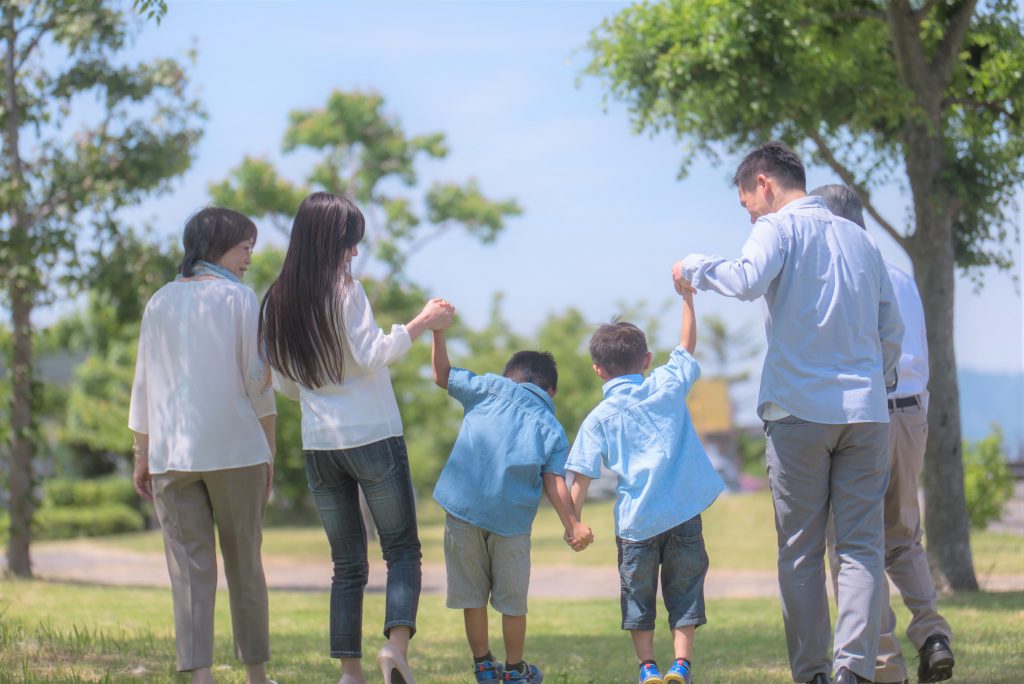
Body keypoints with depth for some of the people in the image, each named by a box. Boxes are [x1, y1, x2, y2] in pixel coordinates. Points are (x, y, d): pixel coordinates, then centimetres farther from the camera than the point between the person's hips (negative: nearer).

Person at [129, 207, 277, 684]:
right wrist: (270, 448, 4)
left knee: (189, 565, -1)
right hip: (236, 448, -2)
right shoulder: (240, 298, 0)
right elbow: (257, 380, -3)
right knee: (244, 561, 9)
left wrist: (141, 455, 14)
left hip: (170, 453, 2)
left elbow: (145, 383, 10)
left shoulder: (160, 302, 10)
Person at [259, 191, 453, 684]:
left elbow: (284, 385, 15)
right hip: (373, 437, -5)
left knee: (347, 562, 10)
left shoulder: (276, 301, 9)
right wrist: (421, 324, -6)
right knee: (402, 549, 2)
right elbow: (371, 356, -14)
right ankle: (396, 642, -18)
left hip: (318, 445, 5)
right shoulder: (344, 290, -9)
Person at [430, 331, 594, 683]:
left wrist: (438, 331, 28)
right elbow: (554, 481, -1)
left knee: (471, 594, 12)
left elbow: (443, 376, 20)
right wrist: (572, 526, -4)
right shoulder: (552, 429, 12)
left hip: (464, 506, 0)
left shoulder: (492, 388, 12)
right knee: (512, 600, 12)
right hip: (511, 518, 0)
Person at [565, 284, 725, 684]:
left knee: (637, 594, 12)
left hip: (636, 519, -1)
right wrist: (687, 297, 27)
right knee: (684, 589, 9)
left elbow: (582, 476, -5)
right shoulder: (668, 385, 4)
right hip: (684, 512, 1)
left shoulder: (599, 418, 0)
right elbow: (687, 347, 19)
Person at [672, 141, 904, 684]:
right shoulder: (858, 238, 17)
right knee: (861, 545, -1)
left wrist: (695, 268, -4)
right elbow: (891, 331, 19)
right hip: (865, 412, 4)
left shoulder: (779, 228, 0)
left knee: (800, 552, 3)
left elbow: (749, 280, -20)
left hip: (800, 411, -4)